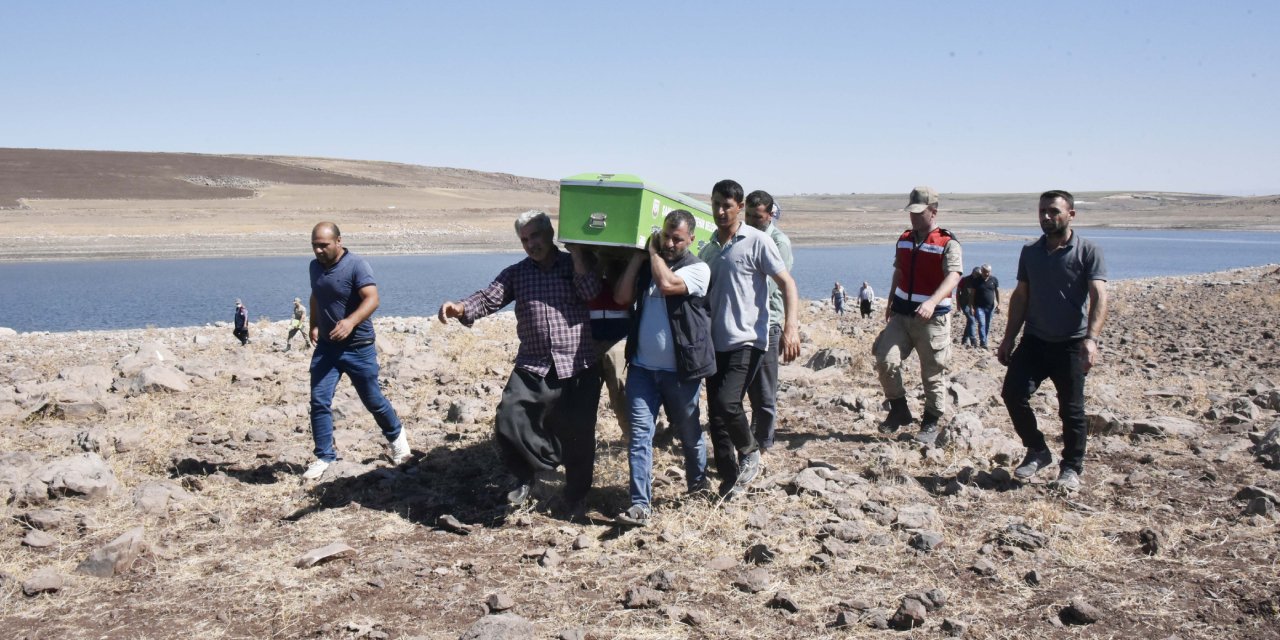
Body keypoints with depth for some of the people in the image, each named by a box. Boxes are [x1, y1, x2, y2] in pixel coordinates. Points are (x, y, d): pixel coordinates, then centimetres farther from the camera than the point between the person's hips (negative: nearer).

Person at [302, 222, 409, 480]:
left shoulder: (357, 265, -16)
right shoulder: (315, 266, 5)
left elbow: (372, 299, -28)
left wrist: (351, 322, -44)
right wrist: (314, 325, 12)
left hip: (358, 347, -5)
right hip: (326, 346, 5)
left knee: (373, 400, 8)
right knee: (319, 400, -5)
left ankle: (396, 436, 34)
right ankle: (324, 457, 5)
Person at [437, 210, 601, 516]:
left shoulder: (577, 266, 5)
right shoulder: (516, 273, 8)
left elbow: (590, 291, -13)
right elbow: (489, 297, -3)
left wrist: (576, 250, -8)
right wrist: (462, 308, -24)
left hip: (578, 368, -1)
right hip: (532, 367, 2)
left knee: (578, 434, 5)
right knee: (508, 422, -10)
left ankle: (577, 497, 26)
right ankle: (525, 477, 17)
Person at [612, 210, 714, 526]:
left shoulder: (698, 269, -5)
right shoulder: (647, 266, 10)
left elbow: (666, 284, -22)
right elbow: (621, 297, -1)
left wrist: (653, 252, -7)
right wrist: (638, 255, -1)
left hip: (680, 370, -3)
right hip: (642, 366, 3)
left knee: (688, 432, 14)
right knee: (639, 433, -6)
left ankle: (697, 483, 39)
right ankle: (640, 504, -5)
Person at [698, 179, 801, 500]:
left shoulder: (757, 241, -5)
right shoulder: (707, 249, 13)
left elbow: (787, 284, -7)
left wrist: (791, 328, -20)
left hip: (747, 340, -6)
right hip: (714, 343, 6)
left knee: (727, 403, -22)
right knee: (715, 416, 5)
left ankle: (749, 451, 6)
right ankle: (730, 480, 19)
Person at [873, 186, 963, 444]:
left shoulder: (948, 243, -10)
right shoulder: (904, 240, 11)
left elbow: (953, 276, -24)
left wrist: (932, 302, -40)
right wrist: (890, 303, 25)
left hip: (932, 317, -5)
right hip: (901, 314, 5)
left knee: (932, 374, 4)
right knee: (886, 360, -8)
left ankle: (931, 423, 19)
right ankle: (899, 410, 10)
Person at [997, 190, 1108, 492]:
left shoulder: (1088, 252, -6)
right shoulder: (1030, 252, 9)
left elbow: (1099, 298, -16)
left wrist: (1091, 338, -30)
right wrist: (1008, 340, 13)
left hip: (1070, 344, -4)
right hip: (1034, 340, 4)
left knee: (1071, 408, 2)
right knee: (1013, 393, -7)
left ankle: (1071, 467, 20)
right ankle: (1037, 451, 14)